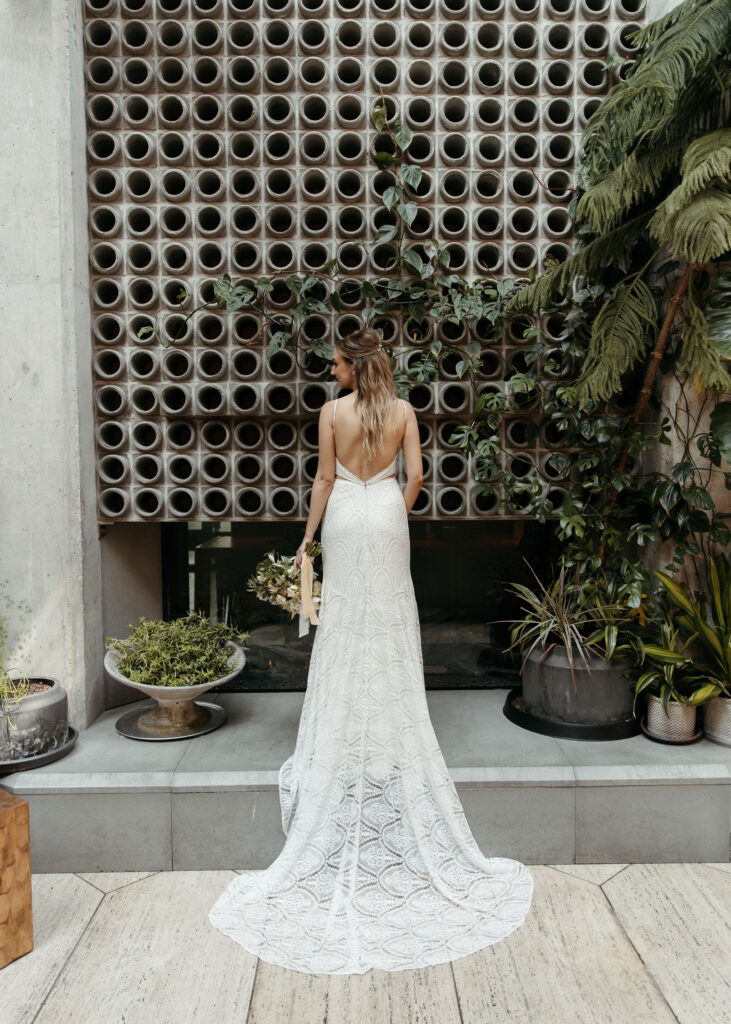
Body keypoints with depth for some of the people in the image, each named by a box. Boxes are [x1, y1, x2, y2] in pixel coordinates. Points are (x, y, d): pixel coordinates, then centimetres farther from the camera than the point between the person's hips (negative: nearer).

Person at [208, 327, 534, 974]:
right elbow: (414, 473, -1)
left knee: (344, 623, 6)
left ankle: (346, 725, 14)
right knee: (391, 619, 8)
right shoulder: (403, 410, 2)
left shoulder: (333, 412, -4)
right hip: (387, 515, 2)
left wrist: (308, 536, 5)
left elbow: (325, 478, -3)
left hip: (346, 517, -1)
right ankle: (391, 720, 15)